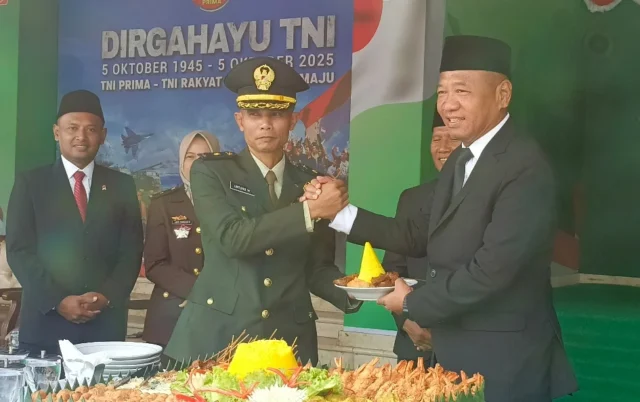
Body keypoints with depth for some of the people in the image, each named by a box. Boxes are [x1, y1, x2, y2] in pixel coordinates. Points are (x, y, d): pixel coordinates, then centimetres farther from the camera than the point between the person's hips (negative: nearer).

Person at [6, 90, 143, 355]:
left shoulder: (121, 185, 11)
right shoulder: (29, 183, 6)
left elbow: (131, 251, 6)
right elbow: (19, 250, -1)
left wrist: (107, 297, -10)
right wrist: (57, 301, -12)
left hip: (107, 322, 1)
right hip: (45, 321, -1)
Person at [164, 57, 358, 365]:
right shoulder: (210, 172, 0)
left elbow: (316, 268, 12)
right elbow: (232, 238, -16)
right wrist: (308, 211, -19)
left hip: (289, 340, 2)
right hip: (216, 335, -2)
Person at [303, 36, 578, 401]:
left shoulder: (525, 167, -20)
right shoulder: (460, 160, 10)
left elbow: (492, 269, -24)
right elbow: (420, 235, 9)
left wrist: (413, 303, -11)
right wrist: (339, 212, 2)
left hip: (504, 361, -8)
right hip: (455, 352, 8)